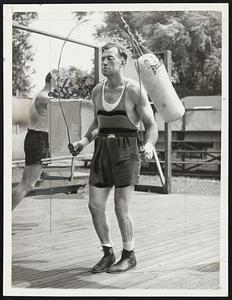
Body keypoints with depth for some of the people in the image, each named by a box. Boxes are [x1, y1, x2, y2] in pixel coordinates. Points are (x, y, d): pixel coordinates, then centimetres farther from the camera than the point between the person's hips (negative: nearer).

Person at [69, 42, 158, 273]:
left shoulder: (134, 90, -7)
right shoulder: (97, 91, 9)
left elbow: (151, 125, -6)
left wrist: (149, 144, -26)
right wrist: (84, 140, 7)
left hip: (126, 151, -5)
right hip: (102, 150, 6)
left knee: (121, 208, -2)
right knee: (95, 205, 3)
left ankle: (129, 256, 18)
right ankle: (108, 253, 21)